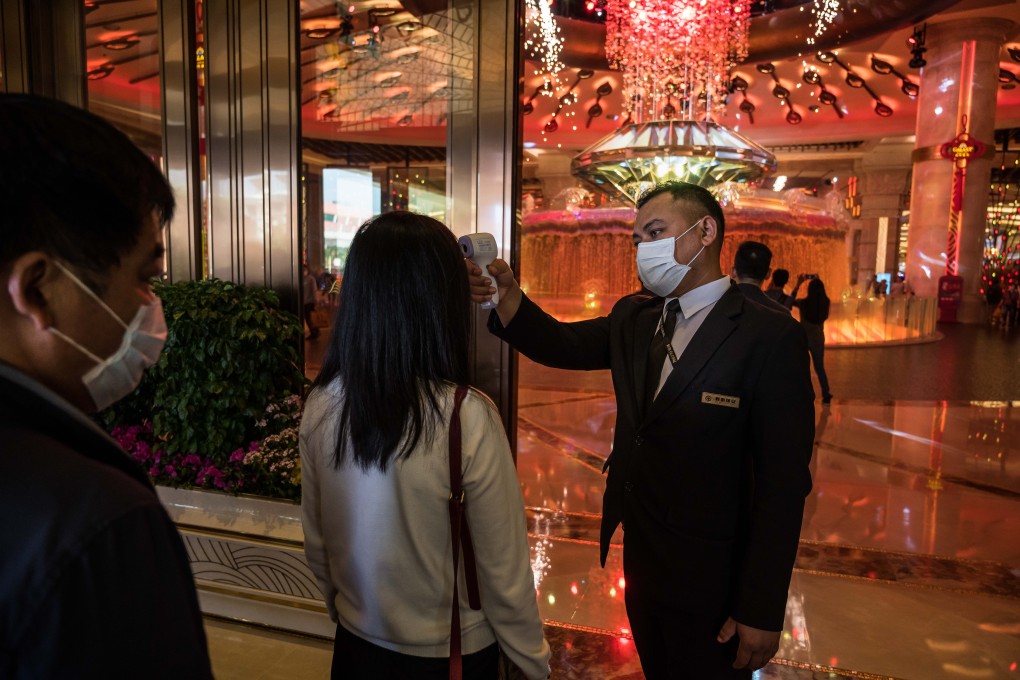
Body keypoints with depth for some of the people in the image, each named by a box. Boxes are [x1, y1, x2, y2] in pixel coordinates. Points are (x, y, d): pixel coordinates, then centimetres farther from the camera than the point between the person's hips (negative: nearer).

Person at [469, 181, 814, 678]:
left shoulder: (770, 337, -18)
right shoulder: (633, 318, 4)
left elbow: (783, 483, -18)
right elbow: (563, 345, -7)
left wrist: (762, 612, -16)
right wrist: (508, 298, -27)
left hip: (708, 581, -6)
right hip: (639, 559, 6)